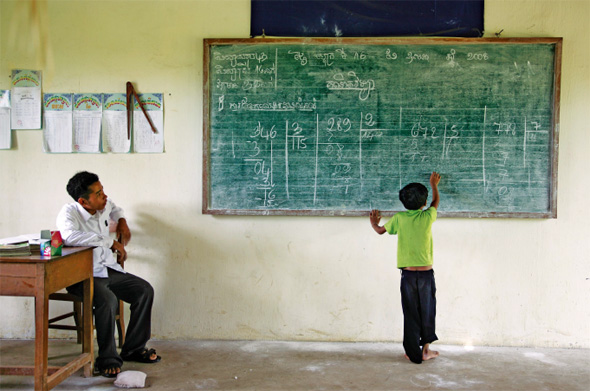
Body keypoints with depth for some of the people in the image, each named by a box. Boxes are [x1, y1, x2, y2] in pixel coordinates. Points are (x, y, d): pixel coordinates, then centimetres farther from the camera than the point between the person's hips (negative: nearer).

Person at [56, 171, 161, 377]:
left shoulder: (104, 206, 3)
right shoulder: (69, 212, -18)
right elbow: (70, 236, -41)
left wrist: (122, 222, 10)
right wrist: (111, 242, -33)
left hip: (109, 269, 7)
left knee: (145, 290, -6)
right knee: (108, 300, -34)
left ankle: (133, 349, 7)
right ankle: (108, 359, -17)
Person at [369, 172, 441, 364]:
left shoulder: (399, 218, -3)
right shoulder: (427, 217, -3)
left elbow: (381, 230, 15)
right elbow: (436, 201, 20)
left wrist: (374, 223, 37)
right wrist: (434, 184, 38)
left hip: (408, 274, 0)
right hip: (426, 273, 0)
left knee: (411, 314, 7)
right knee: (427, 312, 16)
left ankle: (414, 354, 13)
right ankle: (426, 349, 24)